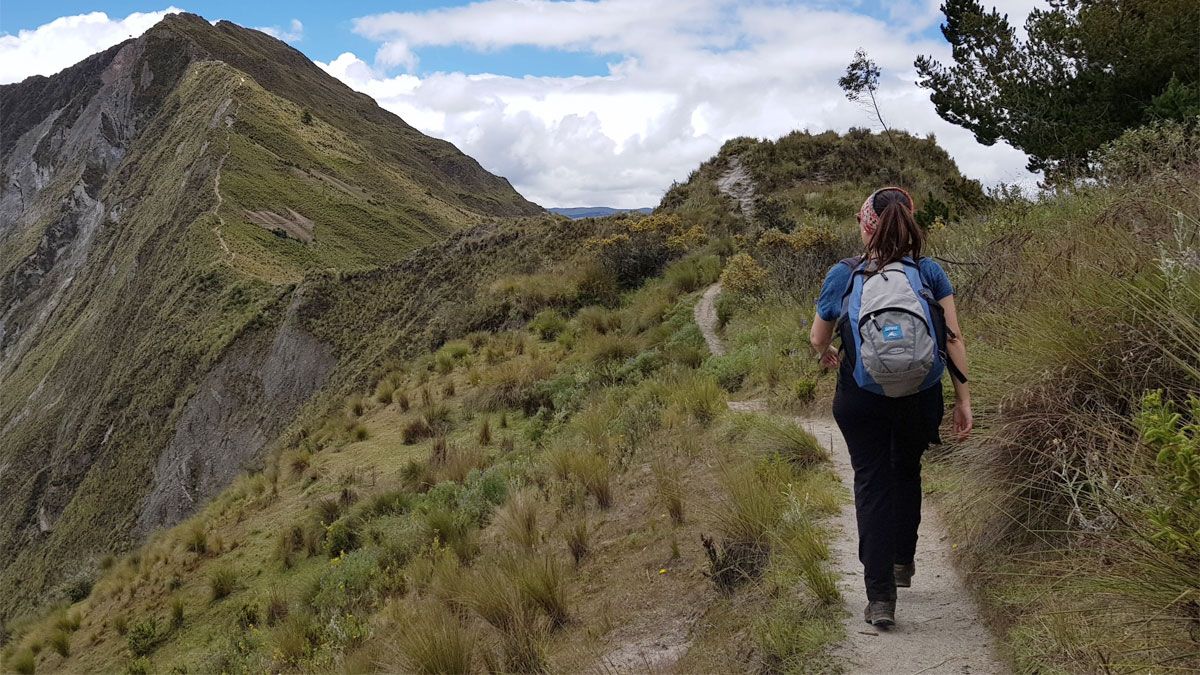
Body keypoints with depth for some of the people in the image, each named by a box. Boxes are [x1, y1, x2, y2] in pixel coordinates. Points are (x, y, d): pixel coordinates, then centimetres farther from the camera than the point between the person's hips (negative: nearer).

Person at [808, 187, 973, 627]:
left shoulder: (843, 275, -4)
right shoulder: (930, 272, -2)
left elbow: (818, 338, 6)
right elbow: (954, 338, -6)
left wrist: (828, 356, 29)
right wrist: (963, 400, -1)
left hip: (860, 399, -2)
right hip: (920, 397, 2)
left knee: (872, 483, 5)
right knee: (907, 472, 25)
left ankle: (880, 597, 1)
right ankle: (903, 562, 39)